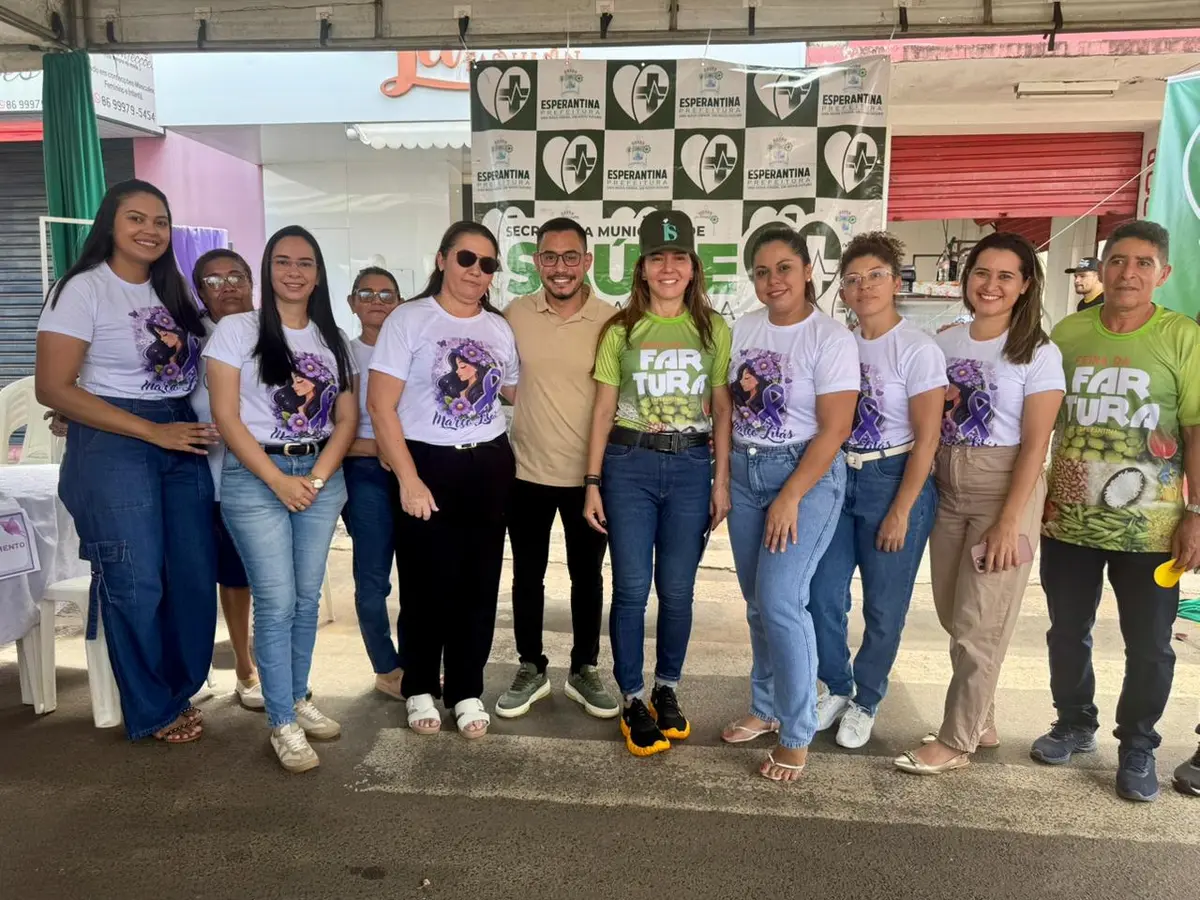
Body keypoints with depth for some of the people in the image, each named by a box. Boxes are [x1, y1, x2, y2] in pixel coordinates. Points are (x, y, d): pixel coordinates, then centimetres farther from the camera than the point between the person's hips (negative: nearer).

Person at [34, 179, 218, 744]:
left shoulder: (170, 291, 14)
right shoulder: (83, 290, -6)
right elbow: (53, 388, -12)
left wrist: (200, 427, 1)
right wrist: (151, 431, -15)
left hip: (182, 440, 6)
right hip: (113, 445, -6)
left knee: (196, 576, 6)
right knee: (136, 584, 0)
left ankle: (181, 691, 27)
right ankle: (153, 711, 19)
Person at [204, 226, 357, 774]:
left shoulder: (333, 339, 9)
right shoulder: (237, 330, -3)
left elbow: (348, 418, 5)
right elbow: (225, 416, -8)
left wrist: (317, 477, -8)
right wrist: (279, 481, -13)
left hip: (321, 475, 4)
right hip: (255, 477, -4)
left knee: (307, 597, 9)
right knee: (276, 602, -5)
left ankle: (298, 699, 25)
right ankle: (282, 725, 6)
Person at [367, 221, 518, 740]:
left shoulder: (499, 328, 8)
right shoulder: (408, 320, -6)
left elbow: (516, 394, 19)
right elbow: (381, 407, -10)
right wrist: (409, 480, -15)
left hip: (488, 467, 4)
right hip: (429, 465, -4)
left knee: (478, 586, 9)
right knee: (427, 585, 6)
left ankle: (467, 692, 25)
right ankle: (420, 690, 26)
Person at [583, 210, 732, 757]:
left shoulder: (713, 330, 6)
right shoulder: (621, 330, 5)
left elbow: (722, 409, 6)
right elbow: (604, 409, 4)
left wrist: (722, 480, 1)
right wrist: (593, 482, 1)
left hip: (691, 466, 1)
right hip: (629, 464, 0)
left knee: (677, 590, 6)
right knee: (632, 588, 2)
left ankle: (667, 691, 26)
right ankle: (633, 701, 17)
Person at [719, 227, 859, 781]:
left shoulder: (831, 339, -12)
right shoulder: (744, 327, 6)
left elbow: (834, 430, -15)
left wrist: (791, 498, -18)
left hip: (806, 474, -6)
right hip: (745, 470, 6)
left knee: (780, 601, -12)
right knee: (757, 602, 12)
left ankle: (796, 736, 5)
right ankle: (766, 708, 29)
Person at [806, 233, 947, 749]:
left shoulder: (918, 350, -10)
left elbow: (926, 438, -11)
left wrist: (900, 511, -12)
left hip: (896, 480, -4)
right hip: (838, 477, 5)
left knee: (884, 608, 5)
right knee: (824, 596, 4)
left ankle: (865, 702, 27)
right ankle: (836, 688, 28)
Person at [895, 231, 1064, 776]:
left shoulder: (1038, 354, -6)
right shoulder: (944, 343, 7)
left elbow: (1034, 445, -11)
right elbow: (929, 423, 10)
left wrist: (1009, 522, -17)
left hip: (1005, 489, -5)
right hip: (946, 489, 5)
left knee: (979, 623, 1)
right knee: (953, 615, 12)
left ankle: (956, 741, 14)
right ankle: (980, 722, 30)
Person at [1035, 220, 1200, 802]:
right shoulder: (1067, 332, 2)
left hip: (1149, 527, -2)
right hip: (1068, 519, 2)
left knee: (1149, 646, 9)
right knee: (1067, 633, 15)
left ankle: (1137, 747, 29)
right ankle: (1074, 724, 35)